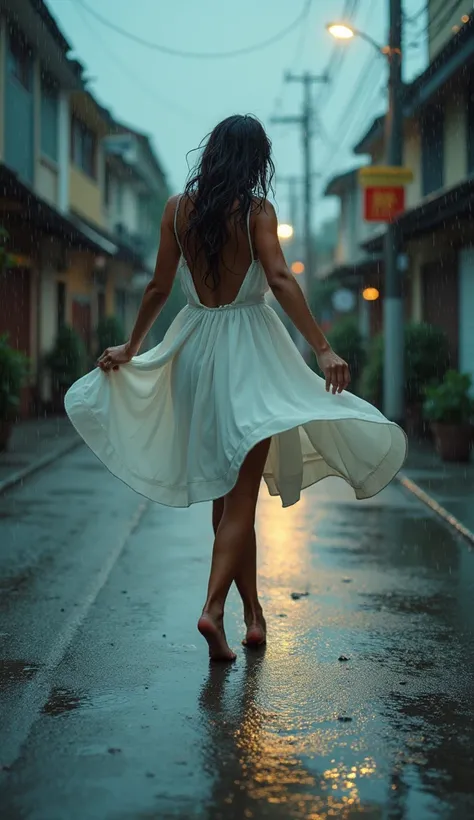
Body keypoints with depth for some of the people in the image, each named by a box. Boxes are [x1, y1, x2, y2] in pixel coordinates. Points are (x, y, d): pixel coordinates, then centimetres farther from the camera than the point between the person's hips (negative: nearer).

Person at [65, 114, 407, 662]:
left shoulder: (178, 208, 3)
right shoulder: (257, 210, -7)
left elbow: (159, 287, 6)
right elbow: (280, 279, -18)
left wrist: (132, 347, 18)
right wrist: (323, 347, -21)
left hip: (195, 348, 4)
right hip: (248, 350, -4)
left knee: (225, 488, 14)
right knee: (241, 494, -1)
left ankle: (253, 610, 21)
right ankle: (214, 607, -16)